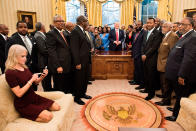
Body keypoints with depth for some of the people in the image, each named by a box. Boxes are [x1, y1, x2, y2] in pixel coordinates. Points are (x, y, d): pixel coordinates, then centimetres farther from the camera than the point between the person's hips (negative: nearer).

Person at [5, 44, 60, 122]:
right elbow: (19, 94, -23)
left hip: (34, 97, 7)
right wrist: (31, 80, -24)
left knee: (56, 107, -3)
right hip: (23, 104, -7)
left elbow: (35, 82, 11)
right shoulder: (10, 73, -19)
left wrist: (42, 76, -9)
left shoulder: (24, 68, 5)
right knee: (48, 116, -20)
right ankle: (26, 115, -1)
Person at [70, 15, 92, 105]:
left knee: (85, 79, 19)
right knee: (79, 80, 4)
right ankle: (77, 97, 21)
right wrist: (77, 63, -22)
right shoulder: (75, 31, -16)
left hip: (86, 61, 9)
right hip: (80, 62, -9)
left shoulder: (82, 31, 13)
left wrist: (90, 49, 8)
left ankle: (82, 93, 36)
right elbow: (74, 49, -21)